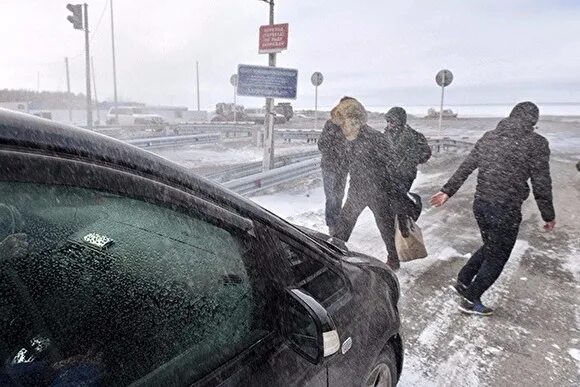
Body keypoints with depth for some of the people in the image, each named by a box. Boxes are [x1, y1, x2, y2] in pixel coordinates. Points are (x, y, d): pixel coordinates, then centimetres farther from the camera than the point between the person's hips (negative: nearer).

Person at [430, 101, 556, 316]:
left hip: (480, 204, 6)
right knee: (497, 257, 12)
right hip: (506, 210, -6)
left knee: (490, 247, 28)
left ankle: (462, 281, 31)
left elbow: (465, 167, 8)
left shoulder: (488, 137, 5)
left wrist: (447, 191, 15)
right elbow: (541, 184, -8)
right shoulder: (536, 143, -10)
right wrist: (548, 216, 3)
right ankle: (471, 300, 20)